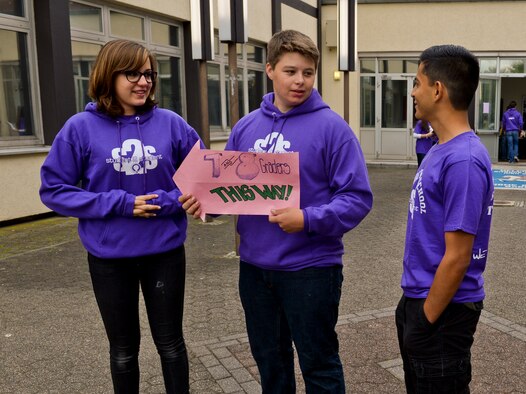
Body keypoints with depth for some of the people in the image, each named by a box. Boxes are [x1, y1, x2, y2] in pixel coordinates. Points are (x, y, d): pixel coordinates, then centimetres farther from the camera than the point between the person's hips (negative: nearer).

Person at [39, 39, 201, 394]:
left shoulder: (171, 124, -6)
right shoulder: (81, 128, -9)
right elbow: (53, 190, -8)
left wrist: (165, 202, -16)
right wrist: (120, 204, -18)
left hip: (165, 252, 1)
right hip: (109, 257, 0)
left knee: (170, 342, 16)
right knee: (124, 348, 18)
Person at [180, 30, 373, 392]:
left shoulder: (331, 127, -10)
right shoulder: (246, 127, 5)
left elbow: (358, 198, -13)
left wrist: (308, 219, -27)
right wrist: (206, 201, -9)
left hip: (310, 267, -5)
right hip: (254, 266, 5)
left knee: (319, 365, 12)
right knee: (269, 360, 23)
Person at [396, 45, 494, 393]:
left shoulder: (463, 161, -25)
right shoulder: (443, 150, 5)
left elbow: (457, 257, -24)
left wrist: (426, 320, -15)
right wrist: (415, 308, 16)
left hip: (442, 310, -9)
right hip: (420, 299, 9)